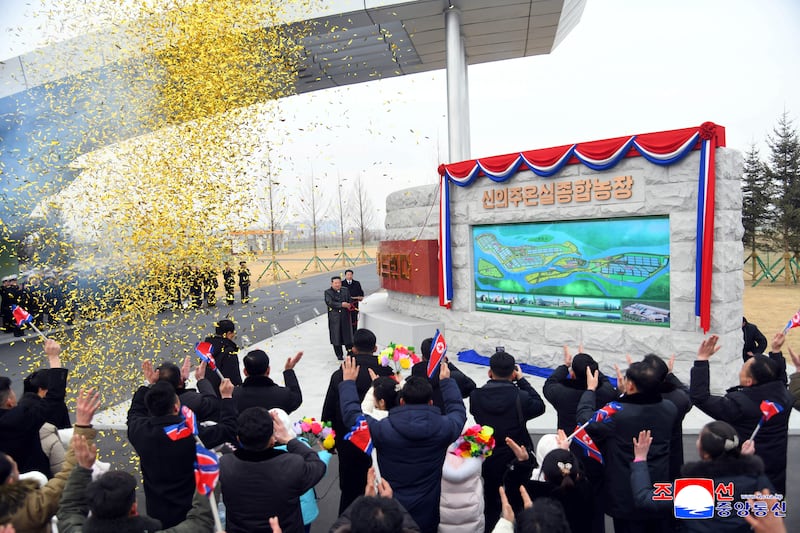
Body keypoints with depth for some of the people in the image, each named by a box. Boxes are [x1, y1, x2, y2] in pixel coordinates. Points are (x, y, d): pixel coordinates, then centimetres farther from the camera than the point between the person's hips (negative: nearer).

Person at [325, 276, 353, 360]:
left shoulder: (345, 290, 11)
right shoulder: (328, 292, -1)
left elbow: (350, 301, 12)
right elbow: (329, 302, -16)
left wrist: (349, 305, -12)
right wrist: (341, 304, -22)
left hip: (345, 317, 3)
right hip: (334, 318, -2)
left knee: (347, 335, 6)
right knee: (336, 336, 4)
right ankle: (339, 355, 16)